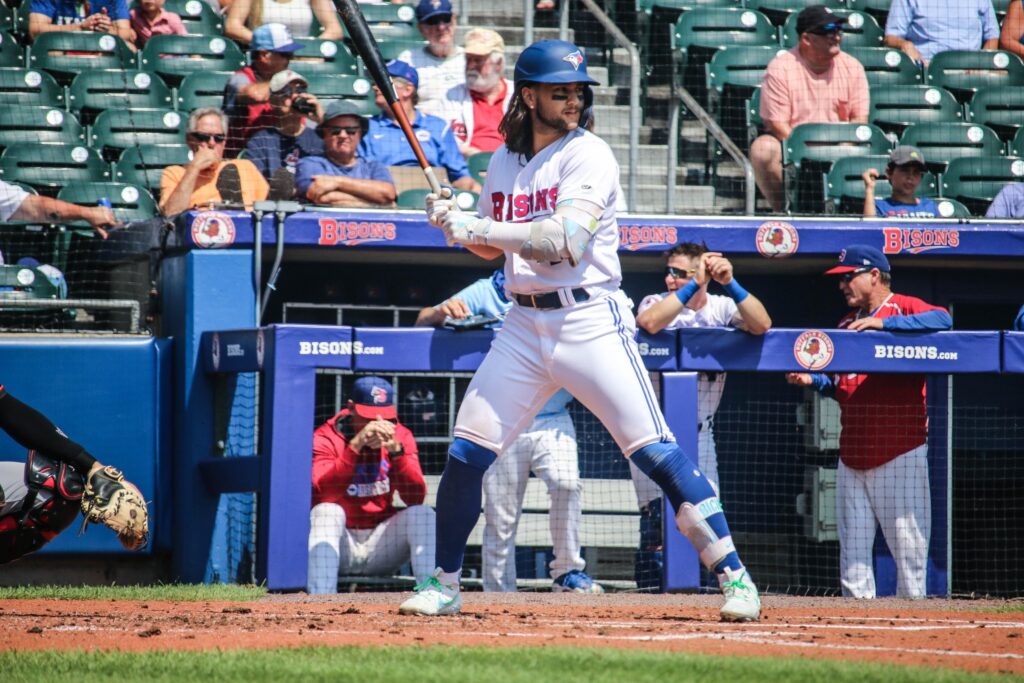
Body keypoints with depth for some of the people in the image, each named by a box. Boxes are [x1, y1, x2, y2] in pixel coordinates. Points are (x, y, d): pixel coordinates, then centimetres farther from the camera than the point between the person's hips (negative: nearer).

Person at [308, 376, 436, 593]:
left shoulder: (400, 436, 2)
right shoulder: (326, 437, -7)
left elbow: (416, 498, -11)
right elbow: (324, 493, -25)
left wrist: (395, 450, -25)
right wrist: (356, 445, -33)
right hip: (341, 545, -3)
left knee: (423, 514, -19)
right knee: (327, 511, -32)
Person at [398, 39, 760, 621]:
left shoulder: (589, 155, -9)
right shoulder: (506, 160, 11)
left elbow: (564, 241, -22)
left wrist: (479, 226, -21)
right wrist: (455, 220, 2)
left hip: (591, 320, -6)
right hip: (525, 323, 6)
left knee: (655, 451, -10)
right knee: (467, 452, 2)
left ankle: (734, 577, -6)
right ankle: (444, 584, 17)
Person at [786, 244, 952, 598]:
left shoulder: (904, 308, -3)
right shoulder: (847, 324, 19)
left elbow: (941, 319, -25)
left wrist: (884, 323, -27)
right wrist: (814, 380, 3)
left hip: (899, 453, -7)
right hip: (852, 456, 7)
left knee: (908, 546, -7)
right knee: (853, 551, 5)